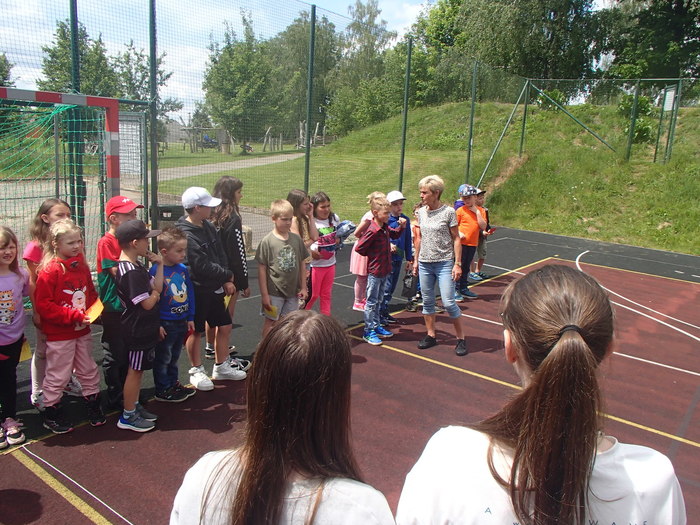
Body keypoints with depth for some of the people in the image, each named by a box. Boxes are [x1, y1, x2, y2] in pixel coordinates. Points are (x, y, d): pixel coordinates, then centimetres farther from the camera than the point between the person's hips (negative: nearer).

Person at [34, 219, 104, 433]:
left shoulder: (82, 266, 4)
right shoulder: (49, 270, -17)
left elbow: (91, 293, 16)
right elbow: (43, 305, -20)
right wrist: (75, 316, -24)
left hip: (82, 331, 7)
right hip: (59, 335, -6)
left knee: (89, 371, 17)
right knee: (57, 375, 7)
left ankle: (94, 407, 33)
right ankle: (51, 414, 25)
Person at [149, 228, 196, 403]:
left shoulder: (183, 269, 2)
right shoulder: (155, 271, -20)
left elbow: (190, 294, 10)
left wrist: (190, 318, 10)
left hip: (181, 322, 7)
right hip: (165, 325, -7)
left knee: (174, 357, 22)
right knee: (162, 358, 8)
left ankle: (173, 384, 36)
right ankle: (162, 390, 21)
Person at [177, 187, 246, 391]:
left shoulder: (209, 227, 6)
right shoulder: (185, 234, -21)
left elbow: (221, 255, 9)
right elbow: (202, 266, -24)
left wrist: (226, 280, -4)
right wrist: (227, 276, -12)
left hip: (214, 288, 8)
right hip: (196, 291, -8)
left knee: (225, 326, 15)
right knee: (196, 331, 7)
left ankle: (221, 366, 33)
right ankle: (196, 371, 26)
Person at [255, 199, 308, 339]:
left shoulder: (296, 239, 0)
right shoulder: (267, 241, -12)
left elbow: (302, 264, 8)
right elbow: (262, 269, -9)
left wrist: (303, 287, 7)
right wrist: (264, 294, -10)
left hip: (292, 291, 4)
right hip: (274, 292, -4)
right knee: (270, 322, 9)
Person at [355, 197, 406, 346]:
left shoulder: (385, 228, 4)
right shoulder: (372, 231, -22)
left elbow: (395, 235, 23)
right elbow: (359, 248, -21)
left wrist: (402, 226, 4)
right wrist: (372, 255, -7)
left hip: (385, 270, 9)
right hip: (374, 271, -8)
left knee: (379, 300, 18)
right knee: (371, 302, 1)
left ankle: (376, 326, 31)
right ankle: (368, 331, 10)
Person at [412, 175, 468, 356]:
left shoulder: (448, 212, -8)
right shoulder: (421, 212, 6)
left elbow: (456, 239, -6)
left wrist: (457, 263, -10)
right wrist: (416, 260, 14)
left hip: (444, 263, -5)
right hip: (425, 264, 5)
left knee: (448, 302, -7)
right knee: (427, 301, 10)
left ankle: (461, 339, 9)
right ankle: (430, 336, 24)